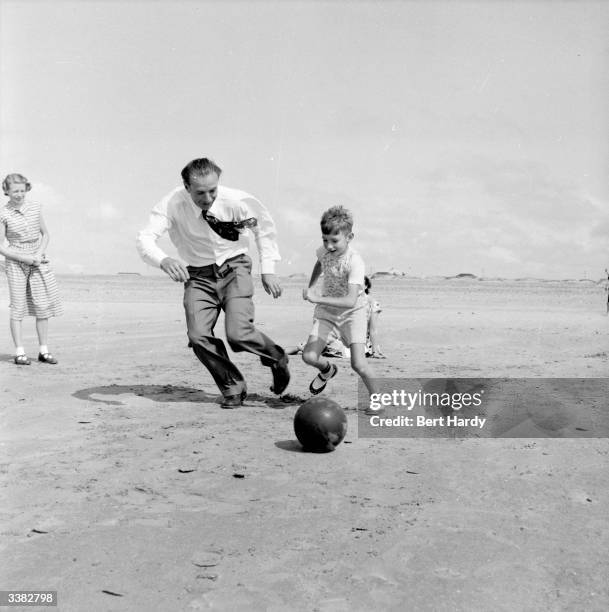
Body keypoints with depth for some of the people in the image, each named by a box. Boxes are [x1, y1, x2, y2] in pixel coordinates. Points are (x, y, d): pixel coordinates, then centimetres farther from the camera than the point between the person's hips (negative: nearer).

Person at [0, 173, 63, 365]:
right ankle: (19, 352, 4)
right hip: (16, 263, -3)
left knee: (43, 306, 2)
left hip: (38, 261, 3)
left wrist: (39, 254, -5)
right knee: (18, 307, -3)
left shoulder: (35, 208, 3)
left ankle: (43, 351, 11)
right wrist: (25, 258, -14)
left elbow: (45, 234, 12)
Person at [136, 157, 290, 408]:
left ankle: (277, 358, 13)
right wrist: (164, 261, -49)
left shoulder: (236, 201, -18)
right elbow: (144, 239, -27)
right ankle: (233, 388, 10)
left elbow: (264, 227, 0)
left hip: (234, 269, -2)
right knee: (198, 336, -14)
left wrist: (268, 270, -2)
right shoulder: (172, 205, -19)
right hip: (198, 275, 2)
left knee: (238, 333, -20)